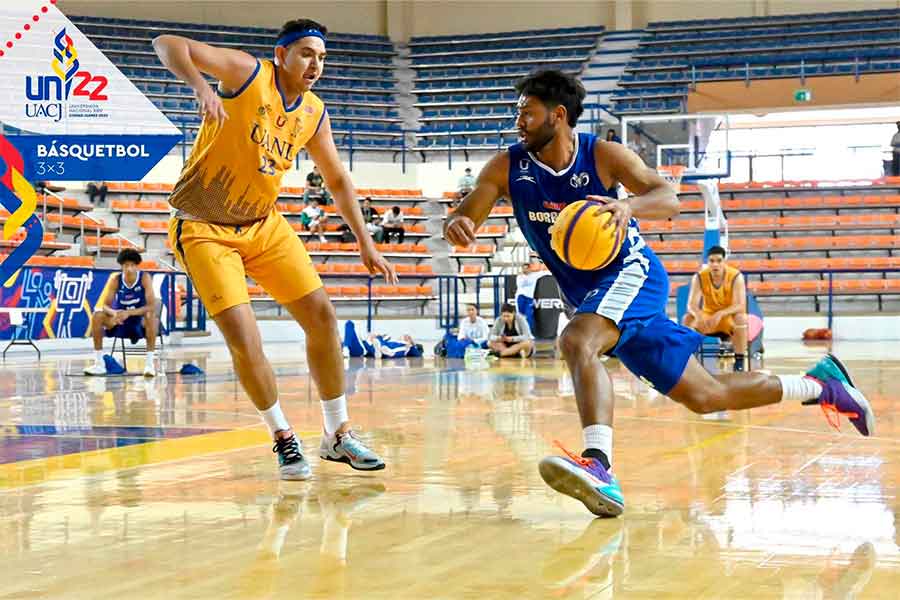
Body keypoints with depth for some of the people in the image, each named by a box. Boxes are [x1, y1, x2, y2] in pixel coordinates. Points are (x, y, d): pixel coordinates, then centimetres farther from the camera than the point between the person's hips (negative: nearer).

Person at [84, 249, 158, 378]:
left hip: (140, 321, -3)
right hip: (120, 322, 3)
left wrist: (128, 313, -38)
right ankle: (99, 363, -14)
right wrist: (114, 313, -36)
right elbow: (105, 305, -12)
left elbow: (152, 306, -25)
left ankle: (150, 362, -30)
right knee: (97, 315, -20)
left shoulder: (144, 277, -16)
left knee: (150, 315, -35)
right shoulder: (115, 279, -9)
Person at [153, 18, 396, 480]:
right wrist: (202, 87, -41)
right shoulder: (248, 73, -15)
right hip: (204, 228, -6)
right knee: (244, 340, -15)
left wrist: (365, 243, 12)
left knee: (322, 316, 1)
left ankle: (337, 434, 14)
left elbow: (337, 180, 15)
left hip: (264, 225, 6)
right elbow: (167, 44, -22)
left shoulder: (314, 114, 2)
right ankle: (282, 438, 6)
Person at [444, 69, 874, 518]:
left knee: (576, 341, -36)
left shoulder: (602, 155, -12)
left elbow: (669, 199, -21)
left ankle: (599, 467, -49)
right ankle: (820, 385, 26)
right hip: (587, 293, 5)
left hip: (631, 274, -5)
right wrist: (456, 225, -36)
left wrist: (628, 206, -43)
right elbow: (466, 216, -11)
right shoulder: (507, 168, -3)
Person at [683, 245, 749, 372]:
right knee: (688, 318, -25)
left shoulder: (736, 277, -20)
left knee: (741, 317, -35)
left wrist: (720, 314, -45)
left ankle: (739, 362, -28)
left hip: (729, 317, -2)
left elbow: (740, 306, -28)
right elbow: (691, 304, -21)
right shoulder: (699, 277, -15)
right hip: (707, 317, 2)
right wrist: (699, 315, -45)